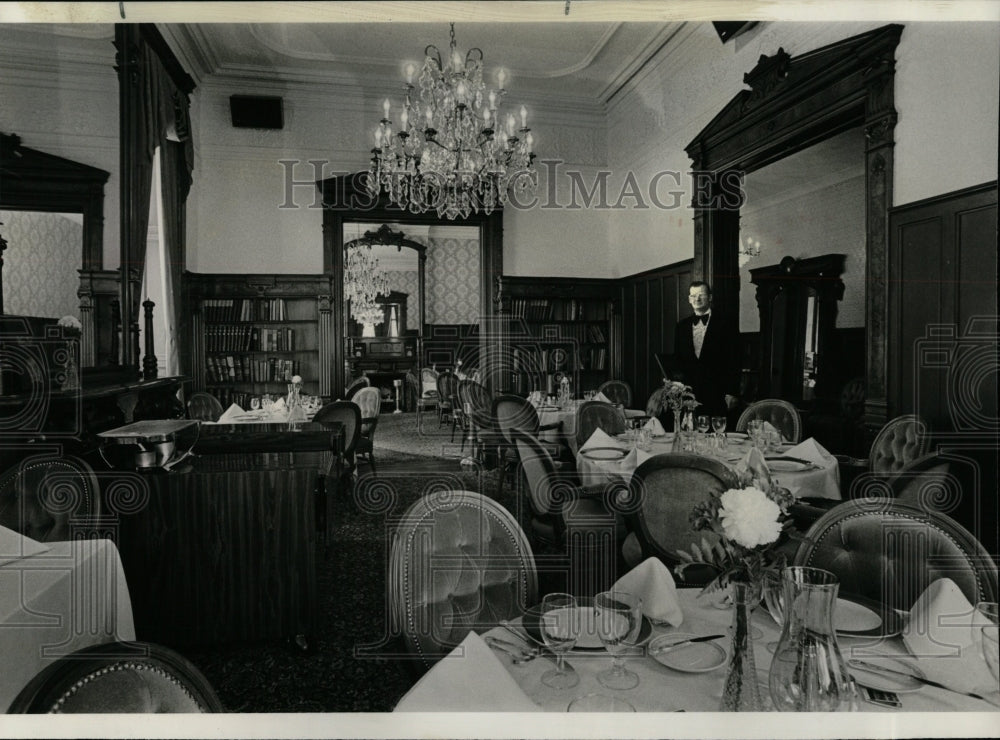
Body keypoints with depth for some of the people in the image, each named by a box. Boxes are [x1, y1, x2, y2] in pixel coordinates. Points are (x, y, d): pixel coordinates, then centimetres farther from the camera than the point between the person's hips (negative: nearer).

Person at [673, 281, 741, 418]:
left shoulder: (725, 325, 0)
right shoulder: (682, 326, 13)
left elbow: (734, 362, -2)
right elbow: (677, 358, 16)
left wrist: (732, 394, -8)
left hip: (717, 395, -3)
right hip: (689, 394, 3)